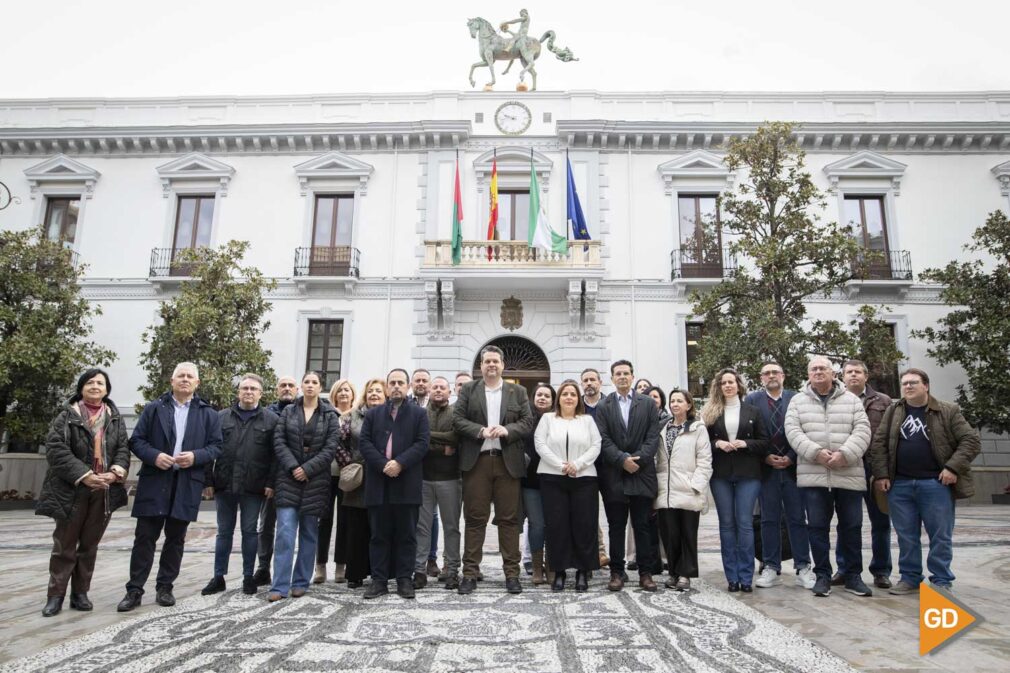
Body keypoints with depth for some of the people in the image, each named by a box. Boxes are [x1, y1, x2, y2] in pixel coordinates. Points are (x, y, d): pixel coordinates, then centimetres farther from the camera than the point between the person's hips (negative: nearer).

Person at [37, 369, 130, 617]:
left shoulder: (115, 418, 9)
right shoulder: (67, 416, -1)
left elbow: (123, 448, 4)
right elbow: (55, 448, -12)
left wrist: (117, 471, -16)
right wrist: (83, 475, -20)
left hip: (104, 491, 3)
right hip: (73, 490, -3)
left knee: (90, 545, 10)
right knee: (65, 545, 4)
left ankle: (80, 593, 19)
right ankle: (56, 595, 14)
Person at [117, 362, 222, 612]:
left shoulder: (208, 414, 7)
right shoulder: (153, 408, 7)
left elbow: (216, 447, 4)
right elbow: (136, 440, 3)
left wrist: (196, 456, -13)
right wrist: (154, 456, -14)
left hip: (187, 484, 1)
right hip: (154, 481, 0)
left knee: (175, 539, 9)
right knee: (145, 537, 2)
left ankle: (164, 587, 20)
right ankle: (134, 590, 11)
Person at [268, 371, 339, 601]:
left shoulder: (330, 415, 2)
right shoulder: (288, 411, 7)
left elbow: (330, 448, -5)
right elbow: (279, 441, -1)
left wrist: (307, 469, -13)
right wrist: (293, 467, -13)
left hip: (315, 481, 0)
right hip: (289, 479, 0)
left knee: (309, 533, 7)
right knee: (285, 532, -7)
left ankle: (301, 582, 17)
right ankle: (280, 586, -2)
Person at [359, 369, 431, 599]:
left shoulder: (419, 413, 8)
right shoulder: (373, 413, 14)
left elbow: (422, 443, -3)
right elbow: (364, 442, 3)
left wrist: (400, 463, -16)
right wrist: (383, 465, -12)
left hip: (407, 483, -2)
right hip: (379, 482, 2)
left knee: (406, 534, 4)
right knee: (379, 534, 6)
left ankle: (405, 579, 12)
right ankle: (379, 580, 13)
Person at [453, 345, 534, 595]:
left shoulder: (518, 392, 11)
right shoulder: (468, 390, 9)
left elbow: (527, 423, 3)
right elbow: (457, 420, 0)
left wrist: (506, 429, -14)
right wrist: (481, 431, -15)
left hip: (508, 461, 1)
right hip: (476, 461, 0)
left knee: (509, 518, 4)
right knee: (475, 518, 3)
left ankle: (512, 574, 12)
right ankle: (470, 573, 10)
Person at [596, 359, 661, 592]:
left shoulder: (648, 404, 8)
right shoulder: (603, 407, 6)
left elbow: (653, 437, 1)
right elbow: (603, 440, -2)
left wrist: (638, 459, -11)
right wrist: (622, 459, -13)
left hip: (642, 474, 0)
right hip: (614, 475, 0)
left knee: (643, 526, 5)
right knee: (616, 526, 6)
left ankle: (645, 572, 14)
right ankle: (616, 572, 13)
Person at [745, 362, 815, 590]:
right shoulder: (752, 399, 5)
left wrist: (790, 457, -8)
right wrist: (765, 457, -7)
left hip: (792, 466, 0)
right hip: (766, 467, 0)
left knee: (797, 518, 4)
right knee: (769, 519, 5)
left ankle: (803, 568, 10)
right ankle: (771, 568, 12)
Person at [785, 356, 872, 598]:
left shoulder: (851, 400, 8)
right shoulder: (798, 401, 7)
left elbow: (862, 430, -2)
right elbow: (793, 431, -3)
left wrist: (845, 454, -17)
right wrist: (816, 452, -17)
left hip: (848, 474, 1)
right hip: (813, 475, 0)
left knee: (852, 526, 8)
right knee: (817, 526, 3)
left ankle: (853, 576, 21)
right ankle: (823, 576, 14)